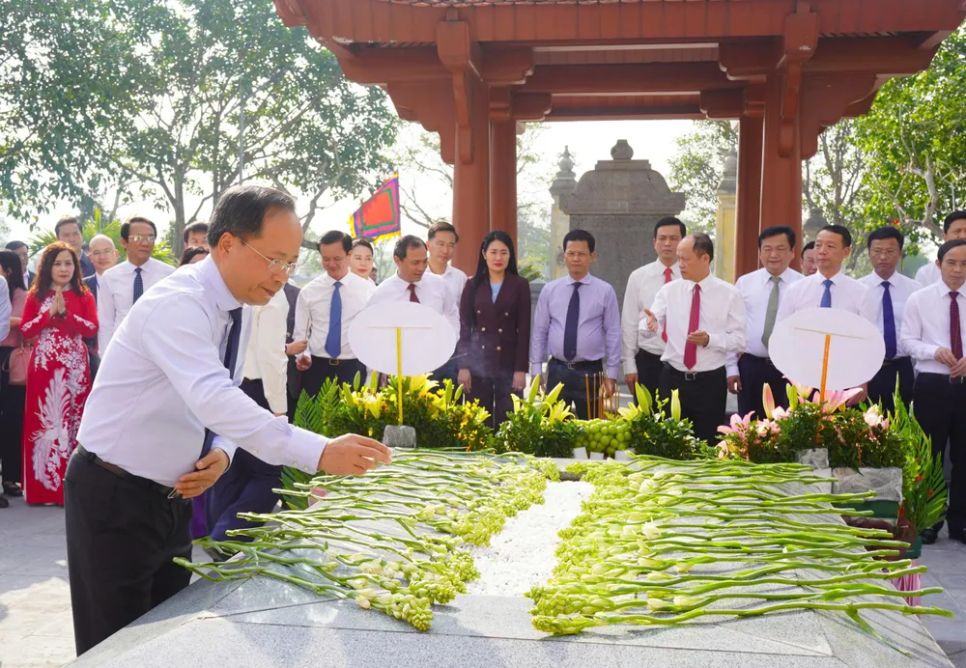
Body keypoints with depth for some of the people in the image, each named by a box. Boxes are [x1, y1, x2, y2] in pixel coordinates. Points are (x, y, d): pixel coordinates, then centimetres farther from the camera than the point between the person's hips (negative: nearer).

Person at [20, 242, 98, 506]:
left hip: (74, 366, 0)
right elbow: (25, 330, 0)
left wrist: (66, 313, -15)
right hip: (43, 366, 0)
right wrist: (49, 313, -11)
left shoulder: (83, 295, 6)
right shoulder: (36, 295, 7)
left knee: (73, 419, 2)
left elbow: (92, 329, -5)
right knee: (43, 420, 0)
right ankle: (43, 483, 7)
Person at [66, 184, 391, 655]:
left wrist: (221, 453, -11)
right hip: (113, 496, -8)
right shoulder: (177, 304, -25)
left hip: (172, 495, 8)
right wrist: (319, 453, -47)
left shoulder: (233, 307, 2)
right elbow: (214, 399, -40)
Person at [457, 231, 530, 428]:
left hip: (508, 365, -1)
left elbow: (524, 329, -1)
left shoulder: (520, 285, 1)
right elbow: (464, 327, 5)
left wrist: (521, 369, -7)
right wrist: (463, 366, -2)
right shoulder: (472, 285, 6)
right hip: (477, 364, 1)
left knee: (507, 422, 1)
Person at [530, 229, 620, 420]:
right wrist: (536, 369, 2)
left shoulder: (605, 291, -2)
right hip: (557, 371, 2)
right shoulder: (549, 290, 3)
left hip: (590, 372, -1)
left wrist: (611, 375, -4)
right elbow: (539, 332, 5)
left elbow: (613, 334, -1)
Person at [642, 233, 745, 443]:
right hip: (673, 378, 2)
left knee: (708, 444, 7)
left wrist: (710, 340, -21)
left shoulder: (729, 294, -2)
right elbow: (648, 327, -8)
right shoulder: (669, 290, 2)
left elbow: (738, 339, -4)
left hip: (711, 382, -2)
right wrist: (651, 324, -32)